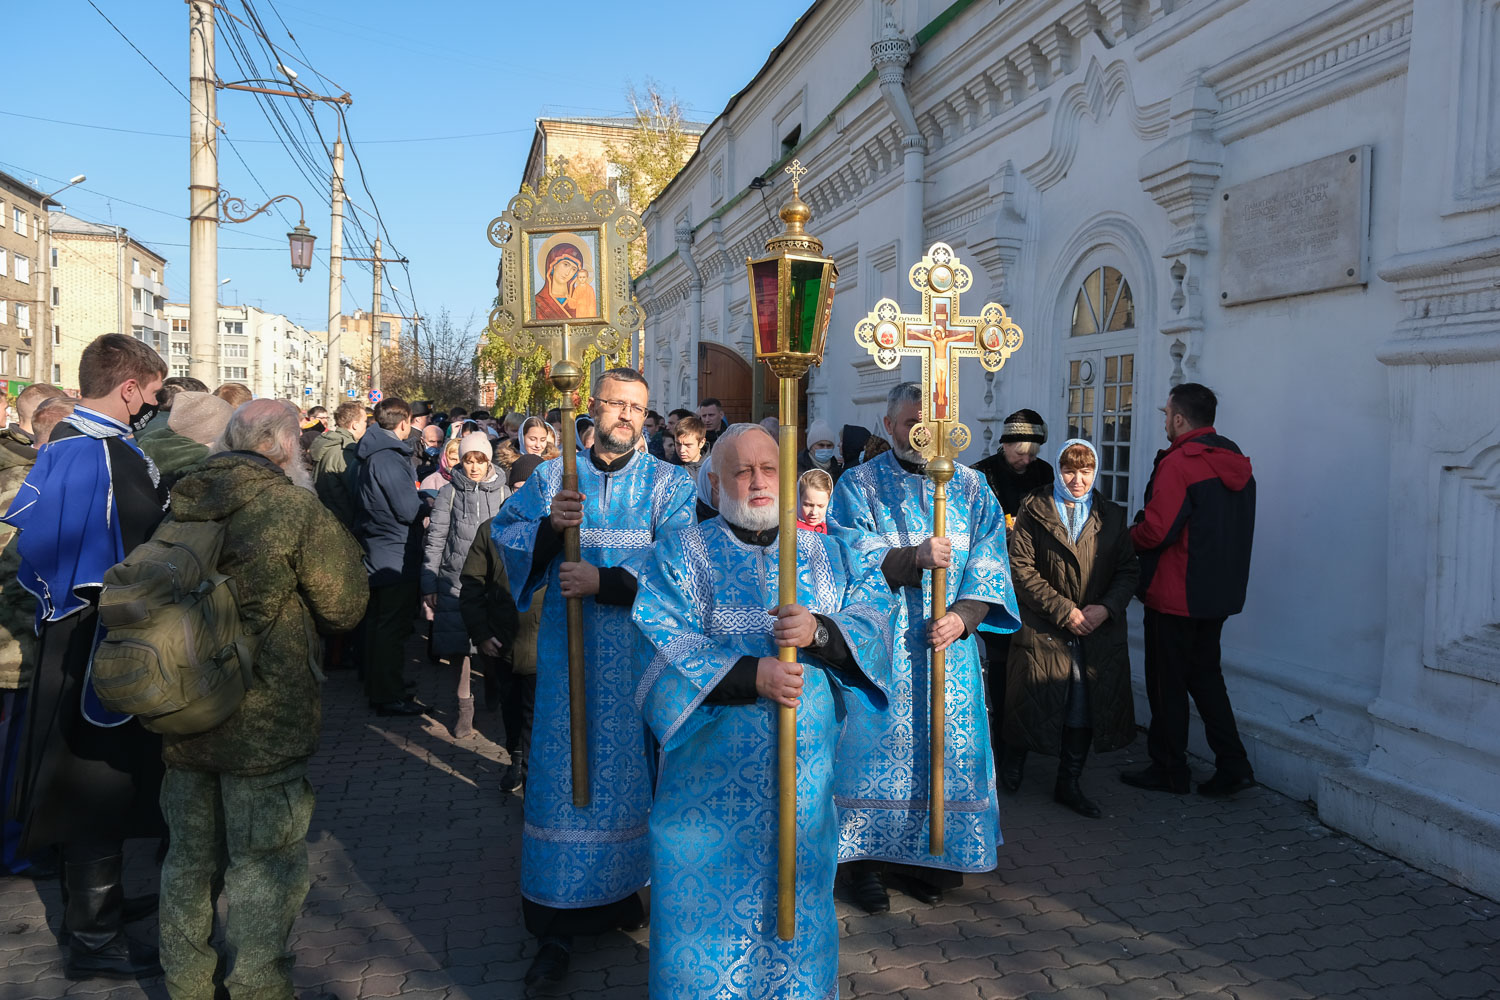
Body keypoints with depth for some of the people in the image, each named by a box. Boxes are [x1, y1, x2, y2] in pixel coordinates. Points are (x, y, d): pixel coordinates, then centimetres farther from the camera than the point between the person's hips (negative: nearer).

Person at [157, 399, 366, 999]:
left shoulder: (180, 504, 1)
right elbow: (345, 607, -11)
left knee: (189, 858, 21)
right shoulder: (296, 510, -17)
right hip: (264, 724, -6)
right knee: (263, 867, 9)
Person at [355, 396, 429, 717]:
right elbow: (409, 510, -21)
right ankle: (389, 697, 3)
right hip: (397, 555, -10)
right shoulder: (388, 458, -20)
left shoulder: (372, 454, 11)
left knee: (379, 622, 18)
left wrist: (418, 501, 11)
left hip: (376, 554, 10)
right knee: (393, 627, -4)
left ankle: (377, 686, 30)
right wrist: (427, 505, -2)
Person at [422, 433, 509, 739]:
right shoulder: (449, 492, 1)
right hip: (456, 580, 0)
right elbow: (435, 539, 1)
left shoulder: (502, 491, 3)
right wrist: (429, 584, -2)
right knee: (460, 642, 3)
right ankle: (465, 706, 15)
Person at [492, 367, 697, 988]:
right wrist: (547, 524, -16)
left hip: (640, 655, 0)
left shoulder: (668, 485, 2)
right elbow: (504, 534, 3)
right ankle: (557, 928, 11)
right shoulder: (552, 477, 9)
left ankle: (620, 888, 29)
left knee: (631, 771, 8)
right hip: (569, 654, 1)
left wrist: (604, 581, -18)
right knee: (562, 775, 1)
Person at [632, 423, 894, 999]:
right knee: (713, 898, 5)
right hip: (713, 769, -2)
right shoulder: (683, 553, 0)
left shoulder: (826, 554, 9)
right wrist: (749, 674, -22)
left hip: (807, 765, 3)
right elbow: (662, 645, -11)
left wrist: (819, 631, -21)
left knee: (798, 893, 14)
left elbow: (874, 615, -2)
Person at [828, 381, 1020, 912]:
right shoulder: (858, 484, 2)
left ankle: (927, 858, 21)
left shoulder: (971, 486, 9)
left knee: (946, 746, 5)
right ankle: (866, 857, 13)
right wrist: (916, 557, -26)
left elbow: (990, 563, 3)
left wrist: (963, 615, -14)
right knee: (876, 746, -1)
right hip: (878, 645, -2)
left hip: (948, 644, 3)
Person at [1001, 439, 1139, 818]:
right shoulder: (1034, 510, -1)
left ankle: (1068, 784, 23)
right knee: (1034, 702, 6)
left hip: (1098, 631, 3)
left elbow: (1128, 570, 7)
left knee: (1085, 710, 6)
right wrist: (1064, 610, -14)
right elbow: (1021, 568, -8)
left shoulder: (1111, 516, 9)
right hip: (1044, 630, -3)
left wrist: (1106, 608, -10)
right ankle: (1013, 763, 34)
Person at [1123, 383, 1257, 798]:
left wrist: (1129, 537, -2)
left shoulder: (1179, 463, -18)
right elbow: (1234, 529, 15)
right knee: (1206, 676, 18)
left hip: (1175, 596, -8)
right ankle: (1232, 764, 15)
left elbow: (1154, 531, -21)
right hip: (1219, 593, 8)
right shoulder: (1237, 463, 10)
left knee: (1167, 684, 4)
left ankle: (1169, 770, 14)